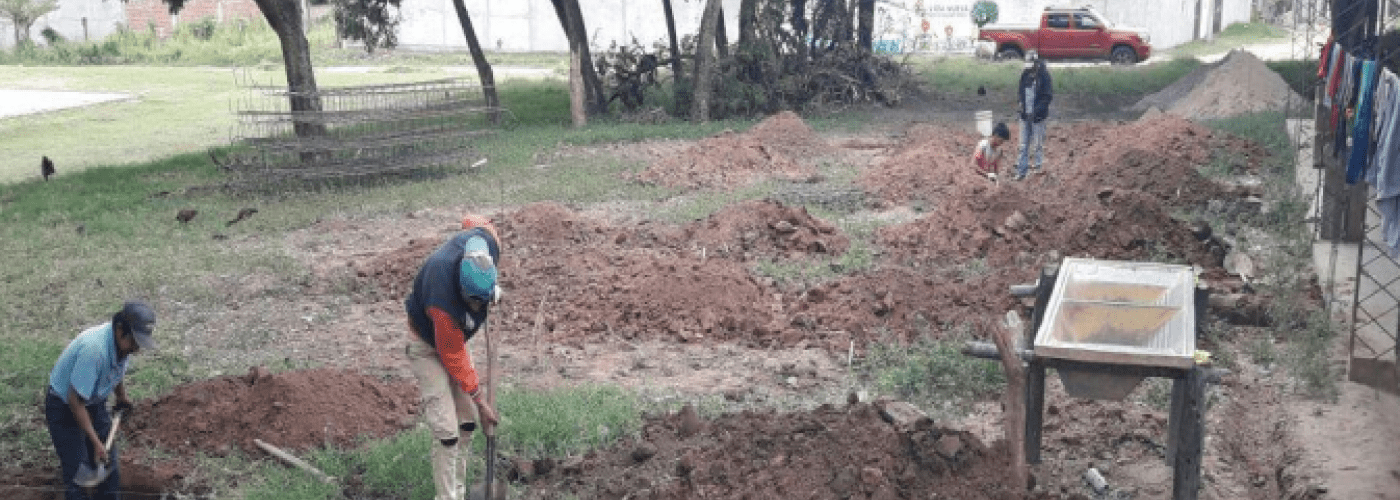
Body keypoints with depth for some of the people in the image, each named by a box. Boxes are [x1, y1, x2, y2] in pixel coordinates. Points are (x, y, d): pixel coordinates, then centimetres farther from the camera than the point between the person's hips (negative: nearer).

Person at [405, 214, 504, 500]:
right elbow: (454, 357, -27)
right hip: (427, 346, -7)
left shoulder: (486, 240, -29)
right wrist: (479, 400, -17)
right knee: (447, 432, -13)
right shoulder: (443, 302, -42)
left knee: (467, 423, 9)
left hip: (453, 335, 7)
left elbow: (472, 221, -1)